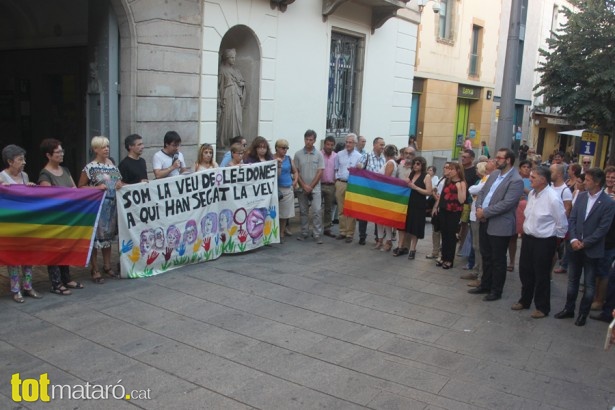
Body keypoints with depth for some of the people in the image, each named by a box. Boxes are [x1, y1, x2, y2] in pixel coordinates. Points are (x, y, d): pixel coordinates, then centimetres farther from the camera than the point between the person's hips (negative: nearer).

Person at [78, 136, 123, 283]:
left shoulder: (112, 164, 9)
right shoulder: (90, 167, -9)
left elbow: (118, 181, 21)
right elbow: (80, 187, -6)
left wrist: (120, 185, -1)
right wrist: (96, 188, -18)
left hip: (112, 205, 6)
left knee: (108, 235, 14)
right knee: (96, 236, -2)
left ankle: (107, 266, 26)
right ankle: (94, 270, 8)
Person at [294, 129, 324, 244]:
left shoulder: (319, 154, -1)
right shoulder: (298, 154, 2)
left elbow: (320, 172, -3)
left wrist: (310, 186, -8)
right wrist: (304, 186, -7)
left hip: (315, 188, -2)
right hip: (302, 188, 2)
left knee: (317, 211, -8)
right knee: (303, 212, 10)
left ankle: (317, 234, -3)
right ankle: (304, 233, 20)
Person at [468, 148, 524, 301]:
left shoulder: (516, 181, -16)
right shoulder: (494, 174, 11)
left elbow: (506, 204, -23)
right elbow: (482, 192, 12)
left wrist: (485, 212, -18)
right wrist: (479, 208, -6)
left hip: (500, 226, -8)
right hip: (485, 222, 8)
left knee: (498, 260, 5)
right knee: (486, 256, 18)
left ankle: (496, 291, 18)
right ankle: (485, 285, 32)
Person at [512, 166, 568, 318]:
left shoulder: (553, 198, -21)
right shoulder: (532, 193, 1)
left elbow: (562, 224, -12)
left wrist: (554, 239, -2)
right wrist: (527, 229, 14)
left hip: (544, 242, -7)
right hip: (528, 237, 7)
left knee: (541, 275, 6)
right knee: (525, 271, 17)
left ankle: (542, 307, 23)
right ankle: (524, 301, 36)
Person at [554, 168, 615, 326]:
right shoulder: (581, 196, 3)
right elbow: (572, 219, 3)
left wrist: (584, 243, -15)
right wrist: (573, 239, -10)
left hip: (592, 250, -5)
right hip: (575, 246, 5)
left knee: (589, 284, 8)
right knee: (572, 280, 15)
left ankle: (583, 313, 20)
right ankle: (569, 309, 27)